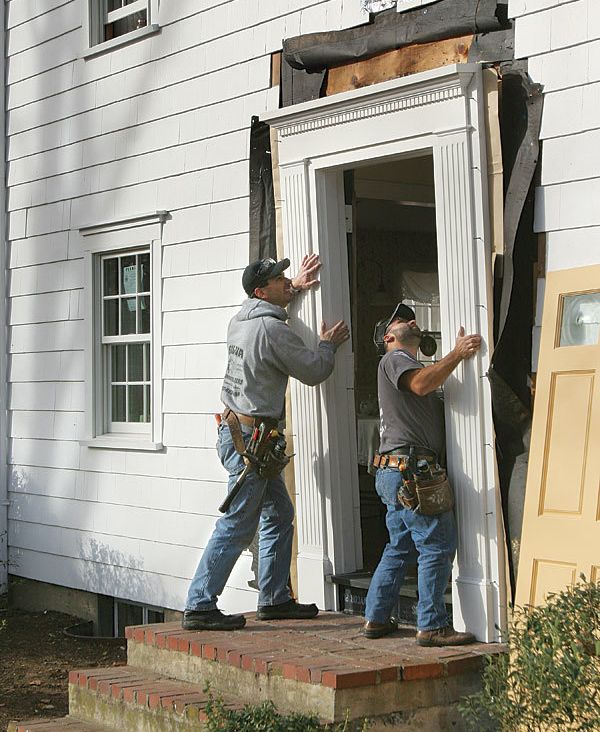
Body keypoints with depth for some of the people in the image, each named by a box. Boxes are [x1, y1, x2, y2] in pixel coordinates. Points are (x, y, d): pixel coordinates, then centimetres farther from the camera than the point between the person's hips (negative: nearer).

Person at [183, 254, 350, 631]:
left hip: (236, 428, 10)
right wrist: (328, 345, 10)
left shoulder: (241, 320, 10)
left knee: (279, 515, 16)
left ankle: (275, 598, 21)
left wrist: (295, 289, 33)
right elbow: (313, 371, -9)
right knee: (237, 526, -7)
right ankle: (199, 607, -4)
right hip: (250, 437, -10)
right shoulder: (273, 330, -18)